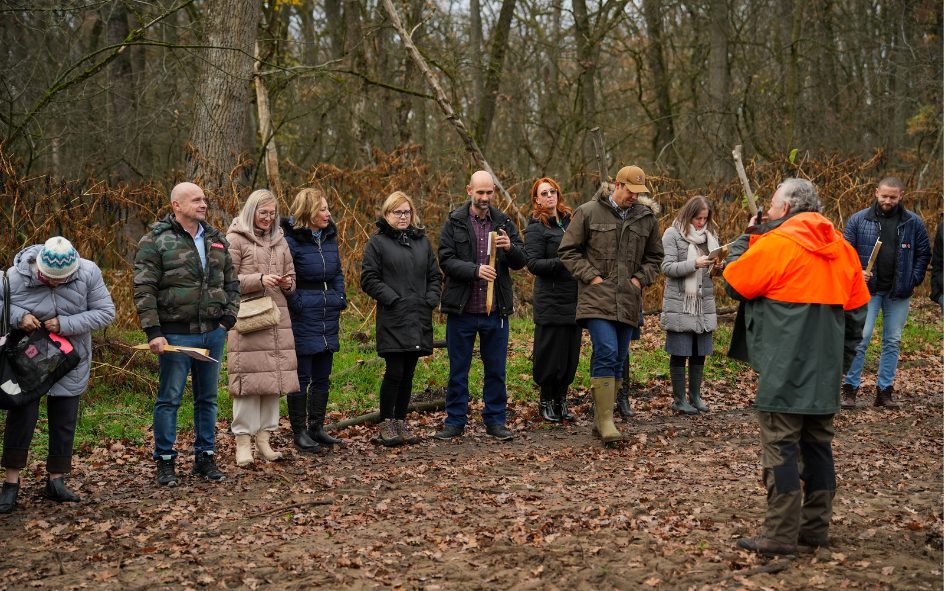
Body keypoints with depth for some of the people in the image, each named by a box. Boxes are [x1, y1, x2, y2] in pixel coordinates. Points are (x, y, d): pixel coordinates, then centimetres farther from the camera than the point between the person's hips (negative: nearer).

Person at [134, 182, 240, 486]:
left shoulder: (216, 239, 12)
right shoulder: (155, 241, -7)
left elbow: (231, 283, 17)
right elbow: (144, 290, -10)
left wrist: (228, 319, 6)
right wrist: (153, 332, -15)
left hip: (213, 333, 5)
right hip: (175, 335, -5)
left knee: (207, 398, 12)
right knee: (169, 399, 3)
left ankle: (205, 457, 23)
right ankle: (165, 461, 14)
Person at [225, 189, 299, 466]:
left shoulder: (279, 240, 17)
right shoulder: (235, 239, -1)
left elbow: (291, 277, 23)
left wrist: (287, 283, 0)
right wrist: (259, 280, -17)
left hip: (277, 317, 6)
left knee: (274, 376, 5)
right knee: (248, 378, -7)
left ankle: (264, 437, 13)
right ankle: (243, 440, -2)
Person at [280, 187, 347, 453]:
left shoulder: (330, 237, 10)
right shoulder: (290, 240, -13)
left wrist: (340, 299, 10)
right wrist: (296, 304, -15)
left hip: (328, 318, 7)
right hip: (302, 318, -7)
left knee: (322, 376, 13)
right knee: (301, 376, 0)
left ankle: (317, 428, 23)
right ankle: (299, 432, 9)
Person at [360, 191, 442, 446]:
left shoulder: (422, 241, 16)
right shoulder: (377, 242, 1)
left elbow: (434, 275, 19)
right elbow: (369, 279, -5)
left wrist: (431, 300, 4)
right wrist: (393, 299, -12)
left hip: (419, 319, 5)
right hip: (392, 320, -5)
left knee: (408, 373, 9)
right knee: (394, 372, -7)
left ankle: (401, 421, 18)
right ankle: (386, 424, 4)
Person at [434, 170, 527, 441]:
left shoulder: (504, 223, 8)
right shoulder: (454, 222, 0)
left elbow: (521, 261, 6)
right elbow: (446, 260, -8)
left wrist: (510, 247, -16)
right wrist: (475, 270, -23)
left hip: (496, 310, 2)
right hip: (462, 309, -2)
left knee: (496, 370, 9)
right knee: (458, 370, 7)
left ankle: (495, 420, 20)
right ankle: (455, 421, 17)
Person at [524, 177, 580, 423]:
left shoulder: (569, 221, 15)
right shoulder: (536, 227, -4)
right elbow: (533, 263, -12)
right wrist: (561, 262, -24)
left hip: (574, 299, 6)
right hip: (550, 300, -6)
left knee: (571, 353, 8)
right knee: (551, 353, -3)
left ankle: (561, 400, 20)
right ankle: (546, 401, 13)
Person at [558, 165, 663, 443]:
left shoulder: (647, 218, 11)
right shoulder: (588, 213, -1)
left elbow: (654, 257, 22)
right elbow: (568, 251, 2)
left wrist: (640, 278, 5)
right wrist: (591, 276, -7)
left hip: (629, 302, 5)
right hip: (597, 299, -5)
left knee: (618, 361, 8)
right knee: (606, 354, -18)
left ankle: (601, 420, 18)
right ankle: (605, 419, -15)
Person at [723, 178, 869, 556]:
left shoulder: (776, 244, -11)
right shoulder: (841, 248, 12)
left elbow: (733, 282, -3)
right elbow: (857, 310, 16)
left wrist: (746, 241, 11)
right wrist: (841, 358, 22)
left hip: (784, 371, -7)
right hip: (825, 372, 7)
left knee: (780, 447, -3)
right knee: (817, 444, 14)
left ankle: (781, 535, -3)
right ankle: (816, 528, 20)